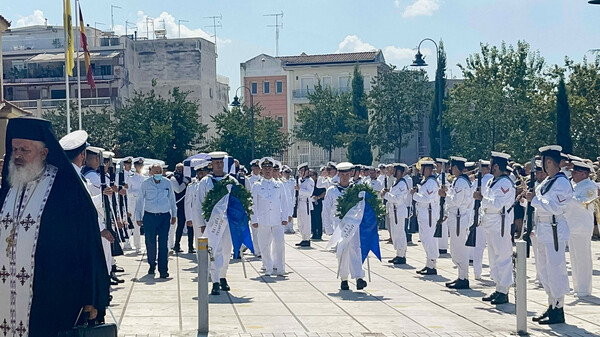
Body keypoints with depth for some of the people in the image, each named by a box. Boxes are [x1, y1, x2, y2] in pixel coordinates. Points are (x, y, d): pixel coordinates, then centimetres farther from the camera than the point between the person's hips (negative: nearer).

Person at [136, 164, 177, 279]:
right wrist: (138, 217, 8)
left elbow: (172, 199, 16)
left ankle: (163, 269, -1)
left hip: (164, 217, 0)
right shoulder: (145, 184, 1)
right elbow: (140, 201, 8)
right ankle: (152, 265, 26)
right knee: (150, 243, 3)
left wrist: (174, 215, 19)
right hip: (149, 216, 0)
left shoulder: (167, 183, 5)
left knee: (163, 243, -5)